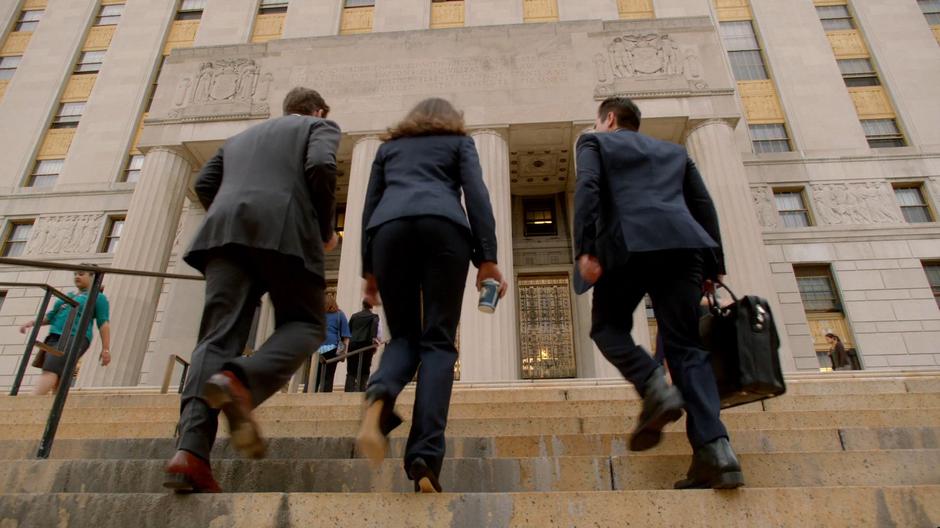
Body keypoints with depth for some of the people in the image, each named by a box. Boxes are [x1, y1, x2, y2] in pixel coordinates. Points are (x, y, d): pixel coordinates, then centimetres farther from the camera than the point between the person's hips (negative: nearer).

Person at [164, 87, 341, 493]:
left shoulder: (240, 138, 37)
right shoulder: (320, 127, 21)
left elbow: (203, 184, 24)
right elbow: (321, 167, -1)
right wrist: (326, 230, 7)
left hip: (226, 228, 5)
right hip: (285, 227, -4)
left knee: (217, 337, -3)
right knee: (304, 325, 5)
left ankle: (191, 449, -20)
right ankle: (240, 381, -24)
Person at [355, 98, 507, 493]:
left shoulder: (389, 146, 34)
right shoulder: (459, 141, 27)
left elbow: (370, 208, 24)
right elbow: (476, 195, 10)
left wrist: (369, 269, 21)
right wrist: (487, 258, 3)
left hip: (390, 228, 2)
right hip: (443, 226, -2)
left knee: (404, 334, 11)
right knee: (438, 342, -2)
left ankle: (380, 395, -23)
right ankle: (425, 458, -17)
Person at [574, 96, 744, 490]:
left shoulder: (595, 143, 20)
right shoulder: (674, 151, 32)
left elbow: (587, 190, -1)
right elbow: (704, 206, 23)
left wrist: (585, 249, -9)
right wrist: (714, 264, 20)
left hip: (629, 244, -4)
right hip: (683, 245, 4)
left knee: (608, 327, 14)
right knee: (685, 346, 3)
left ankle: (655, 389, -11)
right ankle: (714, 448, -10)